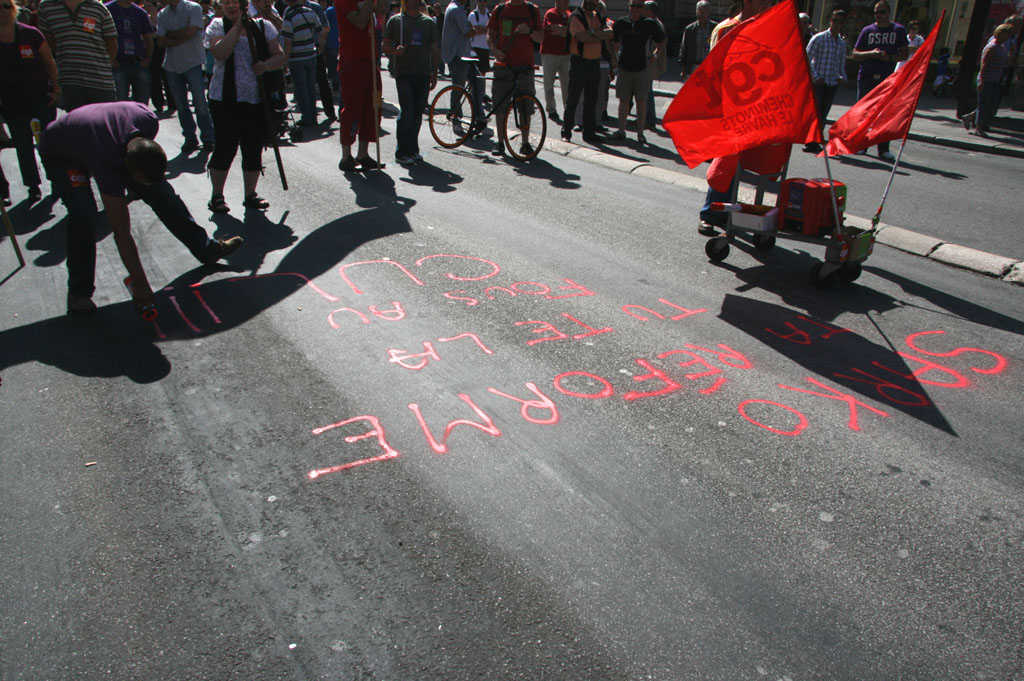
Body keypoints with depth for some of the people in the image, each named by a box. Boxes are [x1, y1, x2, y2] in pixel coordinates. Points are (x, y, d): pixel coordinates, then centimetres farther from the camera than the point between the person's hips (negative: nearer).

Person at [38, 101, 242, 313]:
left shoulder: (149, 121, -33)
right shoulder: (108, 164, -44)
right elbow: (121, 232, -39)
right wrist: (139, 283, -35)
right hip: (60, 155, -6)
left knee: (160, 191, -2)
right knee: (83, 214, -28)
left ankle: (206, 249, 15)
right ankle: (78, 292, -11)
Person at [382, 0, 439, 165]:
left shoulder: (429, 22, 14)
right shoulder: (395, 20, 7)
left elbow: (435, 50, 15)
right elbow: (385, 45, 6)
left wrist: (434, 73, 7)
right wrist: (395, 51, -16)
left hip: (423, 74, 3)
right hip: (403, 73, -3)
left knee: (418, 114, 5)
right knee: (407, 112, -11)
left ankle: (413, 150, 15)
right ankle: (401, 152, -3)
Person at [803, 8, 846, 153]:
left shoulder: (842, 43, 14)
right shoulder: (819, 38, -3)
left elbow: (842, 64, 22)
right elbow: (807, 59, -6)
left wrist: (843, 77, 4)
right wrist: (815, 77, -12)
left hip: (832, 84, 5)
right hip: (818, 83, -5)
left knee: (823, 115, 5)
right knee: (815, 113, -8)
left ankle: (814, 142, 11)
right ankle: (810, 143, -3)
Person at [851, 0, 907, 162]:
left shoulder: (898, 30, 8)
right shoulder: (867, 30, 9)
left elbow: (904, 54, 7)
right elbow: (855, 54, 6)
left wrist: (888, 58, -11)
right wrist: (871, 53, -12)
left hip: (887, 78, -1)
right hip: (866, 77, 1)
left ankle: (883, 149, -1)